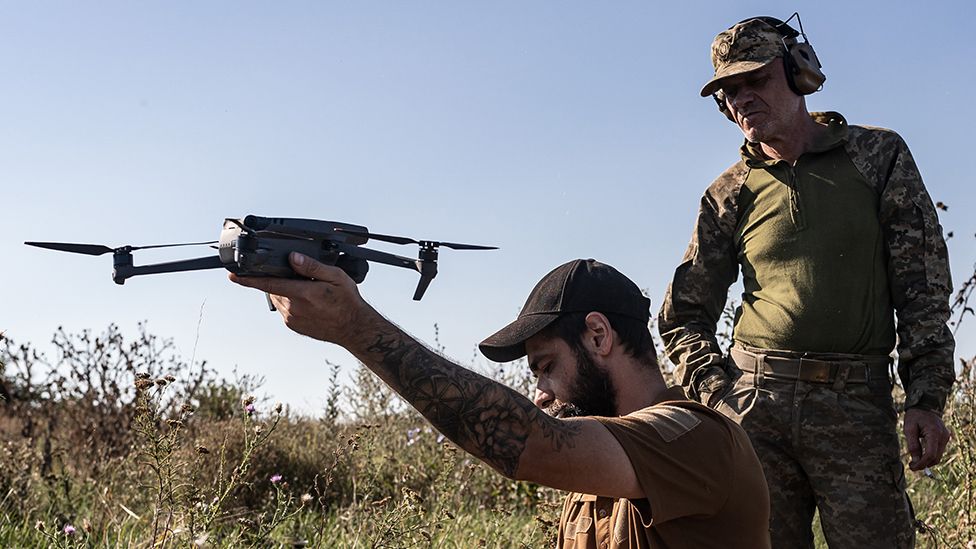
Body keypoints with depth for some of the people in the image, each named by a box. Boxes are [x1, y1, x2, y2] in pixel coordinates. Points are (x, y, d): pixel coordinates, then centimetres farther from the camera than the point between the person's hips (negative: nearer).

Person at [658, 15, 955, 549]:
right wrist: (719, 393, -3)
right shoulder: (729, 195, 11)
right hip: (754, 403, 1)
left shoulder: (879, 155, 9)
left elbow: (923, 285, 5)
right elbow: (683, 317, 14)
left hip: (857, 405, -1)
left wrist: (926, 398, -5)